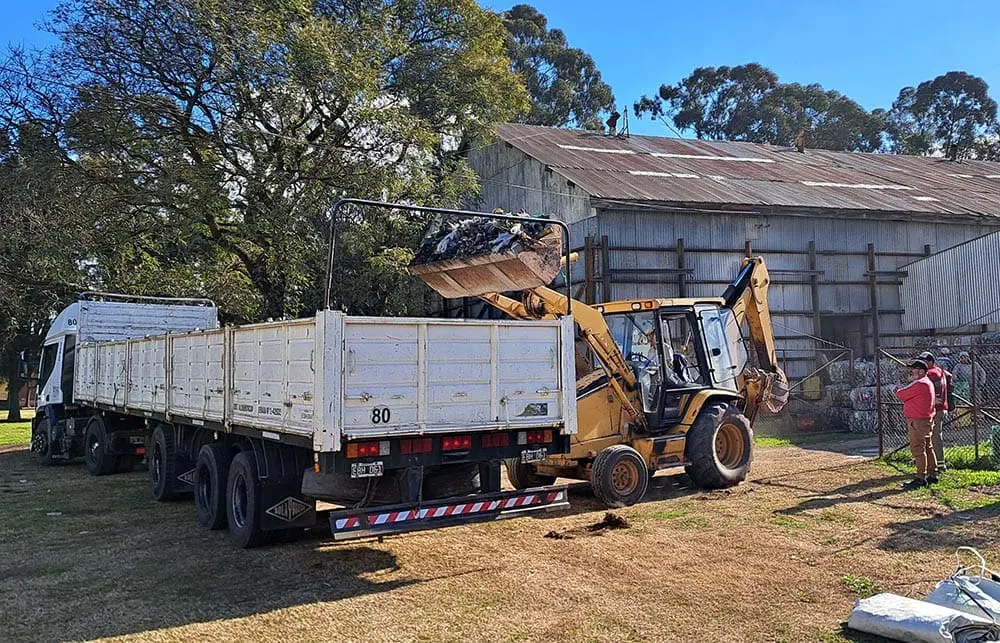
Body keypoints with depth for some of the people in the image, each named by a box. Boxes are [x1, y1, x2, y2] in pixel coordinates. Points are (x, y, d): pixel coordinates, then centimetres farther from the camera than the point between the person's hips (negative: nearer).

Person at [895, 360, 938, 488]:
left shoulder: (919, 384, -18)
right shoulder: (927, 382, 18)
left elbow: (901, 395, -15)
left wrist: (898, 390, 5)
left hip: (917, 422, -11)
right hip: (926, 420, 11)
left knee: (918, 449, -8)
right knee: (927, 448, 16)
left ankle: (921, 478, -7)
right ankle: (932, 475, 24)